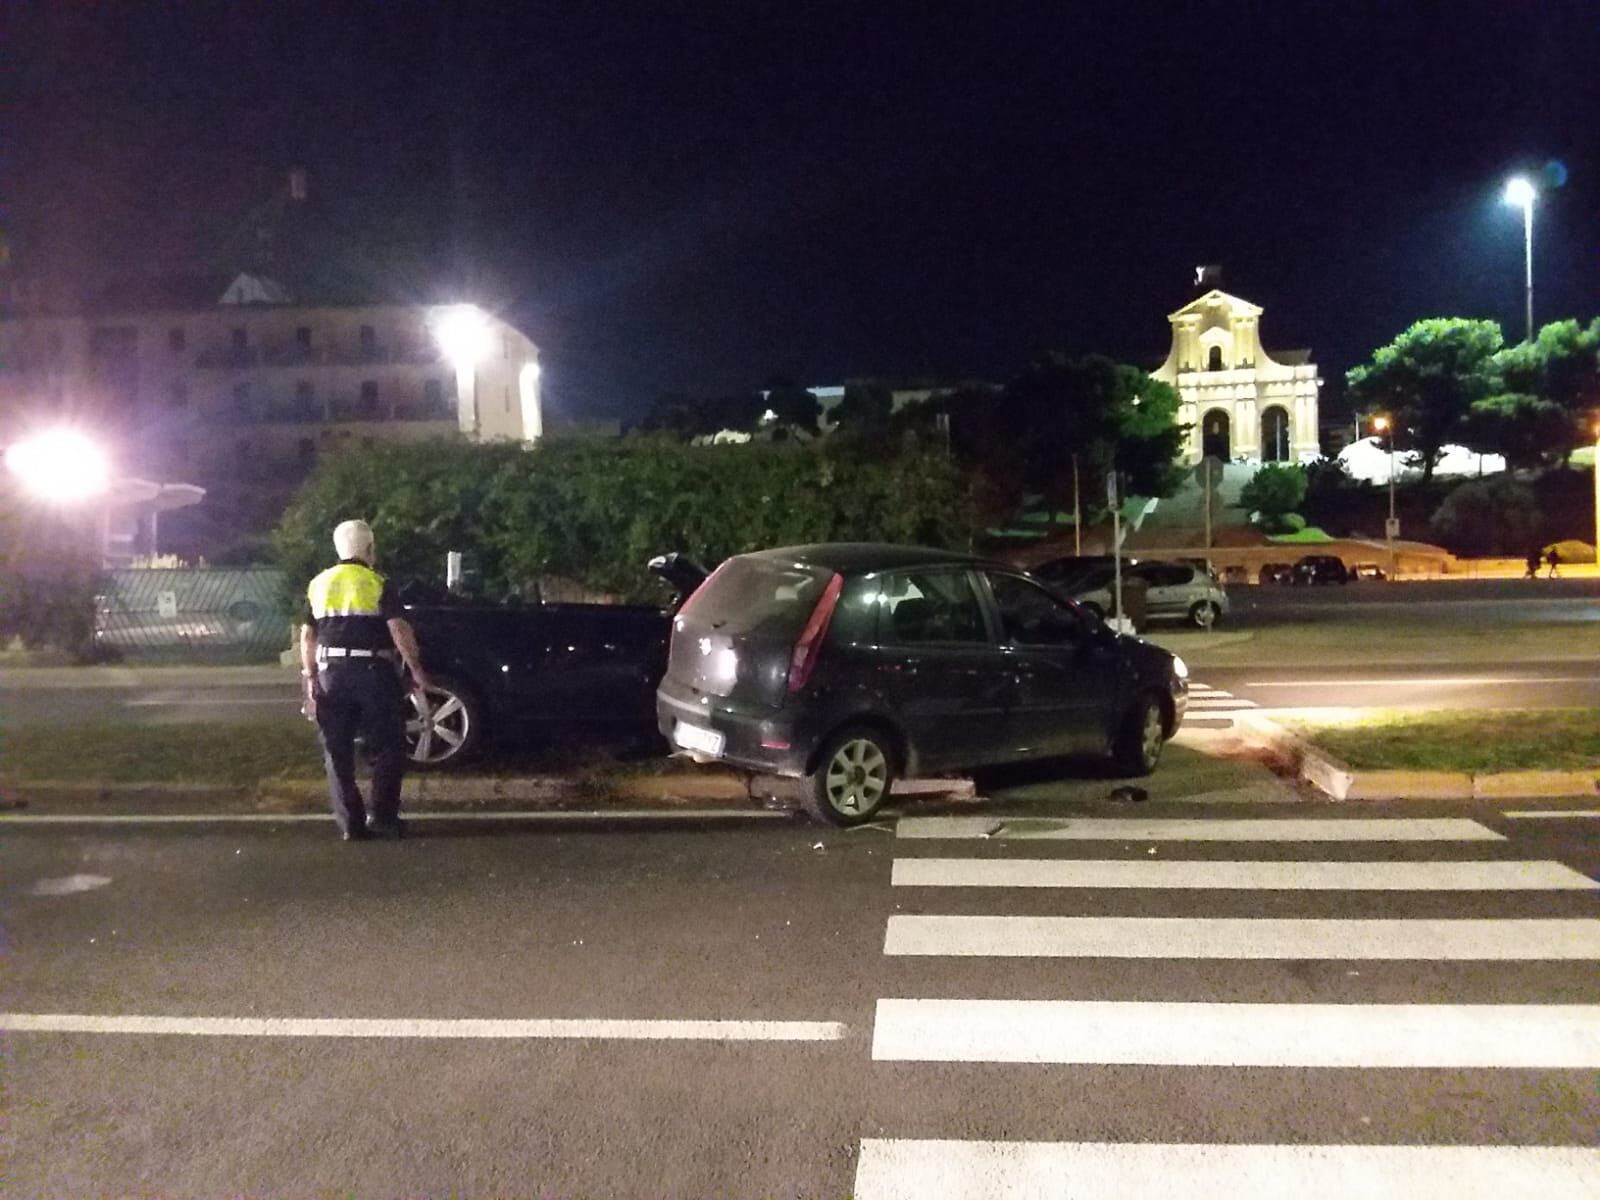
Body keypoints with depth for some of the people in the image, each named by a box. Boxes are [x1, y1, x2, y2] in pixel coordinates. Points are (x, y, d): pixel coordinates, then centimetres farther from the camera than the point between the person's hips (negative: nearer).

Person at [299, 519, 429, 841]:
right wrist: (416, 669, -7)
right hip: (371, 671, -4)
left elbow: (307, 636, 10)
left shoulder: (318, 585, 11)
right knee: (388, 746, 7)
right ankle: (380, 815, 1)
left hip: (330, 672, 4)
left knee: (337, 751, 9)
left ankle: (350, 823, 8)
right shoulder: (377, 584, -4)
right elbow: (399, 629, -12)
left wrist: (310, 677, 13)